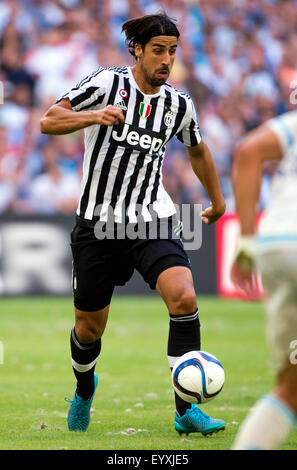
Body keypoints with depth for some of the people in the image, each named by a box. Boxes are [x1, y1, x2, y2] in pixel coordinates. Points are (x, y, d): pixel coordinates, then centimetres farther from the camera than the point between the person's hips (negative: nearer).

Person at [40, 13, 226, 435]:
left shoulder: (179, 105, 5)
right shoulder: (107, 83, -7)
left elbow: (197, 151, 24)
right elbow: (48, 121, -11)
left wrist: (217, 201, 35)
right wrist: (95, 116, -28)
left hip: (152, 222, 2)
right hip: (98, 222, -2)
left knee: (183, 296, -24)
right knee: (89, 327, 9)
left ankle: (187, 411, -19)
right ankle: (84, 389, 45)